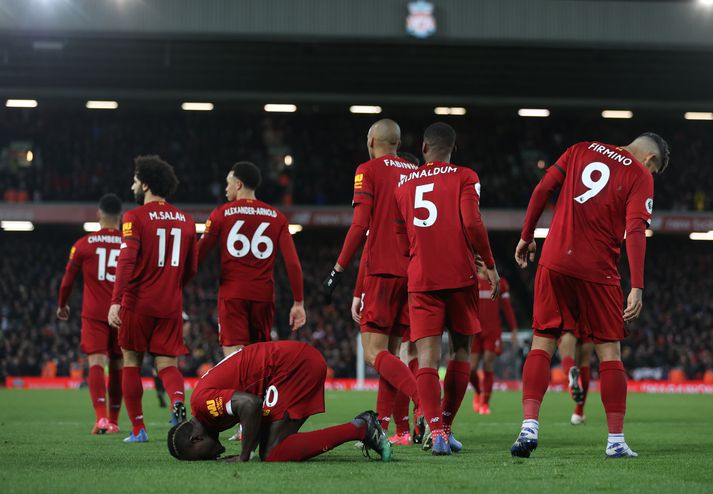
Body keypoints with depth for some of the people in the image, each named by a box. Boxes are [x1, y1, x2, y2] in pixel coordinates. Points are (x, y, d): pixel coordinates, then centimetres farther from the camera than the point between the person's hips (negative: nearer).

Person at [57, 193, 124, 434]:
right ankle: (113, 421, 22)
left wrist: (62, 305, 26)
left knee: (96, 363, -9)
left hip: (94, 314, -2)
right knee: (117, 366, 12)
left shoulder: (83, 244, 1)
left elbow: (68, 279, 9)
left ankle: (101, 417, -29)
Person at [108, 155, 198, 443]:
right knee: (166, 363, 7)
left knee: (131, 362, 10)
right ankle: (177, 399, -25)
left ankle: (138, 429, 9)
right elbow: (191, 268, 14)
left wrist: (115, 301, -21)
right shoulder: (185, 221, 10)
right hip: (171, 304, 4)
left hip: (138, 303, -4)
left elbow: (127, 261, -18)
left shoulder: (135, 217, -7)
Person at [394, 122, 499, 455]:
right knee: (460, 351, 14)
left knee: (427, 356, -5)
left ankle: (435, 431, -21)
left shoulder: (404, 184, 14)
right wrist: (489, 265, -1)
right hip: (459, 276, -2)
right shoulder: (464, 178, 3)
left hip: (420, 280, 2)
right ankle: (445, 426, 15)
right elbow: (472, 223, -11)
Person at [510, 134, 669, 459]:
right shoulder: (640, 176, 2)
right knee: (609, 351, 7)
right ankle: (616, 440, 8)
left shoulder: (582, 150, 14)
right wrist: (637, 288, -14)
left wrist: (527, 236, 16)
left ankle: (529, 426, -9)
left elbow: (542, 190, 7)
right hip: (597, 272, -3)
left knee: (542, 344, 6)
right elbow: (635, 233, -9)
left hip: (555, 261, 3)